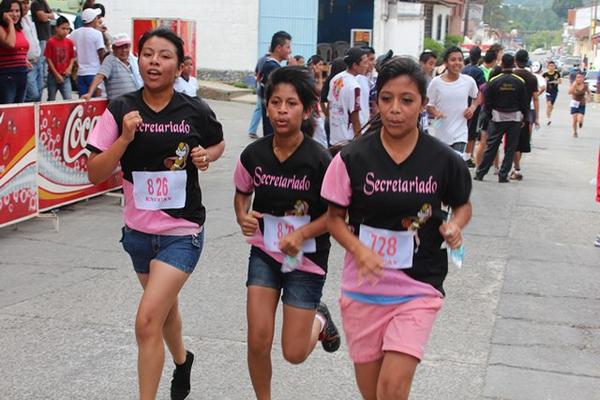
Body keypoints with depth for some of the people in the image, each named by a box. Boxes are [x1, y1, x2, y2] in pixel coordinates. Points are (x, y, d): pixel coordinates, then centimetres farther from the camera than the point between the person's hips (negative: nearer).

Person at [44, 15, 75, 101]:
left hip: (65, 76, 2)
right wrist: (56, 74, -10)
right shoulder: (51, 42, -9)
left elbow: (72, 57, 11)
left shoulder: (69, 42, 2)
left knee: (68, 99, -8)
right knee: (51, 99, 10)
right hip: (53, 75, -2)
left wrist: (69, 68, -7)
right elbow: (48, 59, -8)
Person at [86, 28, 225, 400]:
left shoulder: (196, 112, -10)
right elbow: (95, 174, -9)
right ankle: (182, 360, 55)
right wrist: (125, 137, -22)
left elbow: (218, 144, 12)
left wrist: (207, 156, -10)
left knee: (148, 320, -15)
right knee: (165, 306, 26)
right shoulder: (121, 110, -7)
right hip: (139, 231, 4)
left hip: (182, 233, -4)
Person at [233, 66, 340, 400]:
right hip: (265, 253, 3)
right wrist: (243, 216, -9)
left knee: (295, 353, 2)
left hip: (306, 260, -3)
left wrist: (302, 234, -23)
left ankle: (320, 319, 36)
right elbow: (242, 192, 11)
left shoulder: (319, 160, -19)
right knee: (258, 341, -3)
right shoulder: (254, 155, -8)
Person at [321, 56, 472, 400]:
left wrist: (454, 226, -11)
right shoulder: (353, 158, -7)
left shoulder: (444, 161, -6)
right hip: (363, 289, 1)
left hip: (418, 290, -1)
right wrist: (358, 249, -18)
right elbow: (334, 217, 1)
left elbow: (463, 205, 12)